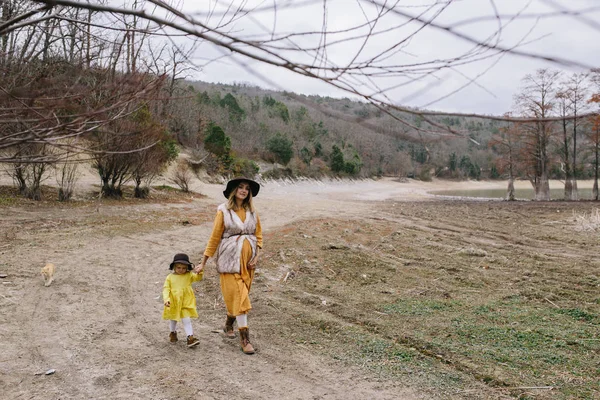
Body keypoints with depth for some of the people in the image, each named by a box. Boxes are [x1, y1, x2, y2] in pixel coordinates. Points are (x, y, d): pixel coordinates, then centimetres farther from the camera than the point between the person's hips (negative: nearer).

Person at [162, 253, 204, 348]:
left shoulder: (189, 275, -5)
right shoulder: (170, 277, -6)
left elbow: (198, 277, -19)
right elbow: (166, 289, -10)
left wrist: (199, 272, -41)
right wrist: (166, 299, -24)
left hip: (186, 303, -2)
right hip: (173, 303, 2)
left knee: (187, 320, -9)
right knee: (173, 319, 21)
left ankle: (190, 337, -7)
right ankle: (173, 333, 47)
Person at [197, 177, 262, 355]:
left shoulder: (252, 212, 6)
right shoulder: (223, 211, -6)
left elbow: (258, 235, 13)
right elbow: (215, 237, -3)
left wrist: (257, 256, 1)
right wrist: (203, 262, -1)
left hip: (247, 259, 4)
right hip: (230, 258, -4)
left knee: (237, 296, 13)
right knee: (239, 296, -7)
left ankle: (229, 325, 38)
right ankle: (245, 338, 0)